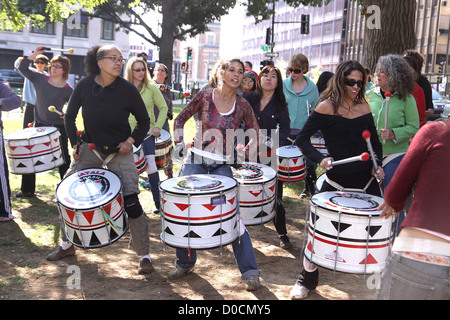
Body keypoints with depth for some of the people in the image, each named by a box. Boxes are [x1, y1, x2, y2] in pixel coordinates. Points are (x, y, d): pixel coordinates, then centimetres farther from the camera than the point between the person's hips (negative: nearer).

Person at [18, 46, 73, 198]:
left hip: (58, 127, -3)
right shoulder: (40, 79, 4)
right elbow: (22, 68, 3)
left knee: (63, 159, 2)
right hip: (39, 125, 3)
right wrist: (34, 55, -7)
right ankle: (27, 190, 20)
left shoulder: (68, 90, -3)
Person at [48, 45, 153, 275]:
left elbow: (144, 121, -1)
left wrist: (131, 141, -14)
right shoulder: (85, 85, -9)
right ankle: (67, 245, 27)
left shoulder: (127, 89, -14)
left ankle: (144, 256, 3)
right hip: (90, 148, 3)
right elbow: (70, 116, 6)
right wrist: (74, 144, -1)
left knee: (130, 200, -11)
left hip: (119, 151, -3)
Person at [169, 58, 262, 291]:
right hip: (195, 162, 1)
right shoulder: (204, 96, -2)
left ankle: (250, 271, 6)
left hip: (222, 167, -1)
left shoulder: (242, 105, 0)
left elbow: (256, 134, 9)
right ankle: (185, 263, 26)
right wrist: (179, 143, -7)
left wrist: (244, 153, -7)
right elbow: (180, 119, 7)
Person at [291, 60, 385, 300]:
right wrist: (320, 159, -22)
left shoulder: (364, 106, 8)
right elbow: (302, 139, -7)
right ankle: (307, 280, 20)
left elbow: (374, 141, 16)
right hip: (337, 179, -4)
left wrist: (377, 164, -1)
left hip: (366, 179, 4)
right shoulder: (327, 107, -6)